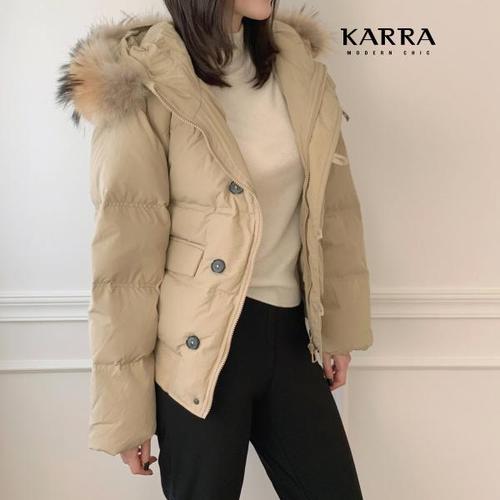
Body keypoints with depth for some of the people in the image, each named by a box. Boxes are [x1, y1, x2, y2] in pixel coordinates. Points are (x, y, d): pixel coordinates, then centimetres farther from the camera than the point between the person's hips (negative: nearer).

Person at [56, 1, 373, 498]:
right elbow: (124, 257, -13)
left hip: (289, 334, 5)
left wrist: (340, 325, 11)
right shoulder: (143, 85, -14)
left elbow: (334, 209, 9)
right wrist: (126, 411, -9)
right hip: (199, 347, -5)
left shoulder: (299, 64, 3)